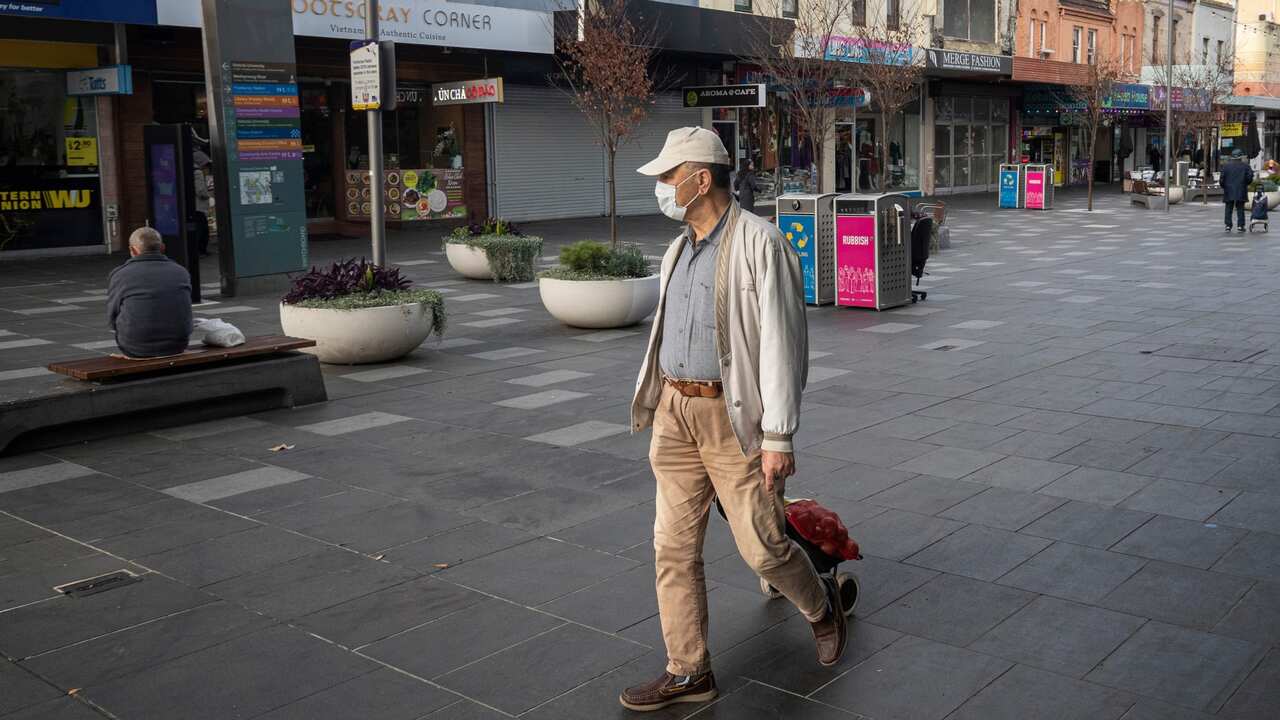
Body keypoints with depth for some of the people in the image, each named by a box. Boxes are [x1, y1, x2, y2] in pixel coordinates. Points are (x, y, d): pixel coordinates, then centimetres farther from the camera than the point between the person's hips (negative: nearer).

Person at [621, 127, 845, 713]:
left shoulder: (760, 243, -12)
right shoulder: (680, 250, 12)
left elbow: (780, 344, -16)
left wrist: (779, 437, -19)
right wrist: (655, 406, 21)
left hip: (735, 416, -7)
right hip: (676, 413, 7)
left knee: (763, 546, 1)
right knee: (673, 547, 6)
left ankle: (821, 605, 33)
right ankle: (688, 671, 19)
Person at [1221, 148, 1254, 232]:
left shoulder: (1226, 166, 3)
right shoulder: (1246, 166, 1)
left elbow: (1222, 178, -2)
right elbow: (1250, 177, -4)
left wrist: (1224, 186, 12)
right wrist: (1245, 184, 13)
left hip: (1229, 191, 1)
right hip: (1241, 191, -1)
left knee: (1228, 209, 4)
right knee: (1240, 209, 2)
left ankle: (1228, 226, 0)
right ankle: (1240, 226, -1)